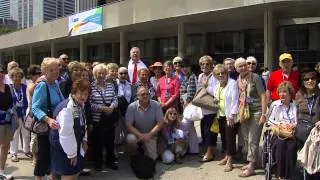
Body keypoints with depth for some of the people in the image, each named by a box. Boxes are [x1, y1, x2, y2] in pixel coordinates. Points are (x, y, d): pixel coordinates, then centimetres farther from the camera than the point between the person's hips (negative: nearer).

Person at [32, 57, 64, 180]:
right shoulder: (42, 86, -22)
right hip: (45, 126, -8)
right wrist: (48, 120, -43)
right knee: (44, 154, 2)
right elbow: (35, 108, -30)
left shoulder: (56, 83, 2)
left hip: (56, 125, 8)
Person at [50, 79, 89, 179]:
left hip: (76, 145, 9)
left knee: (76, 171, 18)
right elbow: (66, 133, -29)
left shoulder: (81, 104, 2)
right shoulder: (66, 108, -29)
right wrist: (71, 153, -22)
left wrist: (84, 139, 8)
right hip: (63, 148, -9)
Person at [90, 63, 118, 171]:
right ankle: (97, 162, 23)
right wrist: (102, 108, -19)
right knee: (97, 142, 8)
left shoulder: (110, 85, 8)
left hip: (110, 119, 4)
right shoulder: (91, 87, -6)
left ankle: (110, 161, 27)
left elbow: (115, 99, 6)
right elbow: (89, 104, -12)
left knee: (110, 140, 12)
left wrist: (112, 107, -14)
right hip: (97, 119, -4)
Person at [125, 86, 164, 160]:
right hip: (137, 133, -1)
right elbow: (128, 125, -14)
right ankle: (134, 155, 0)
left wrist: (149, 134, -21)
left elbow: (160, 123, -10)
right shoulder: (132, 107, -14)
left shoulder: (156, 105, -12)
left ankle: (145, 148, 25)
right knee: (130, 139, -35)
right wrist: (139, 135, -28)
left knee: (152, 158, -12)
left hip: (151, 134, 1)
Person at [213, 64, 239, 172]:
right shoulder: (217, 86, 13)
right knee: (223, 136, 12)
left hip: (229, 115, -7)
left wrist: (232, 115, -21)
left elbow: (235, 100, -17)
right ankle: (227, 156, 26)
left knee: (230, 137, -4)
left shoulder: (232, 83, -11)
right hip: (221, 115, 7)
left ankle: (229, 161, 2)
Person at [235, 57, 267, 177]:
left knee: (253, 140, -5)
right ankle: (251, 162, 28)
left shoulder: (255, 77, -10)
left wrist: (263, 114, -15)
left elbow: (263, 95, -11)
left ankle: (251, 167, 2)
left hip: (256, 112, -6)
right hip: (244, 113, 6)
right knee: (246, 139, 13)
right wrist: (238, 112, 14)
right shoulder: (238, 80, 5)